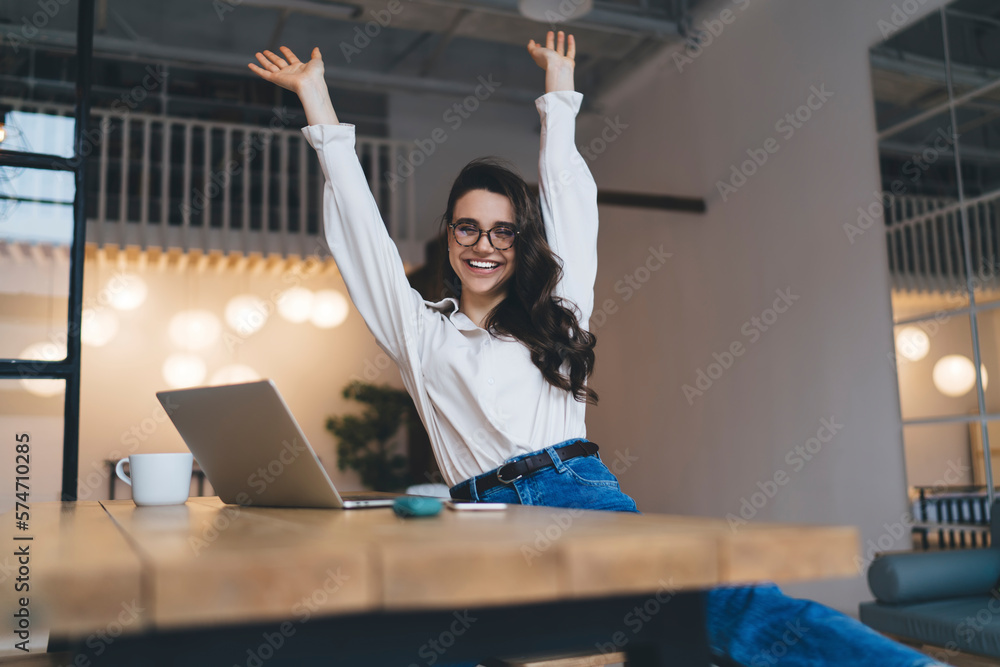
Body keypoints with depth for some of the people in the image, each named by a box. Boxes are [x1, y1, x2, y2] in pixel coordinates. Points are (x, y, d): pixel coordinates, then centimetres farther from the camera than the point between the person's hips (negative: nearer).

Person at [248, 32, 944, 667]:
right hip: (483, 513, 2)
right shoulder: (421, 331, 19)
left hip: (579, 489, -2)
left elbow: (571, 201, 27)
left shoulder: (556, 312, 20)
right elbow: (359, 225, 21)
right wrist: (318, 101, 27)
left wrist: (561, 90, 39)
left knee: (711, 600, -29)